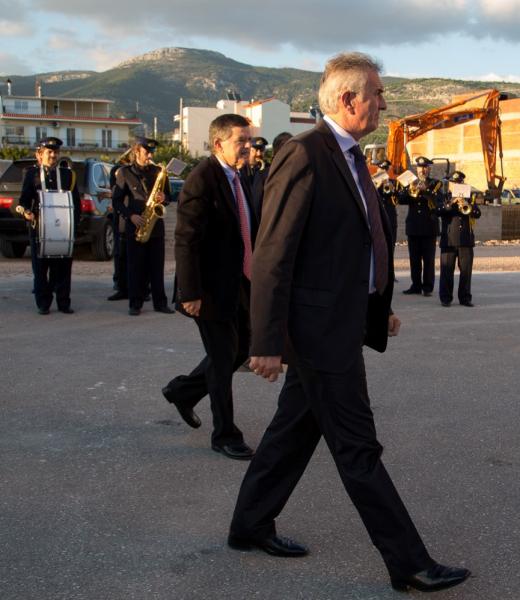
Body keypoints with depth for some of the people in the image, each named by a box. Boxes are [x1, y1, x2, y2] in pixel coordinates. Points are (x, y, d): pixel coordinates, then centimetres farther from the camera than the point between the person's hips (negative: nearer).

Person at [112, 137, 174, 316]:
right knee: (135, 266, 1)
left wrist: (164, 198, -9)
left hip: (156, 225, 2)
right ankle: (135, 304, 8)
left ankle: (160, 302, 9)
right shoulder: (124, 172, 2)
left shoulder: (158, 171, 10)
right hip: (134, 226, -2)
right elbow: (117, 200, 1)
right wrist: (131, 215, -13)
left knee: (157, 266, 3)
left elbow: (169, 196, 15)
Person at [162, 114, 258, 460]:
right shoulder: (202, 181, -17)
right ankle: (225, 435, 17)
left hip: (239, 286, 9)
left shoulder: (237, 178, 11)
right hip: (213, 289, -9)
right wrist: (190, 294, -22)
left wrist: (254, 279, 16)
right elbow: (186, 241, -21)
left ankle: (183, 391, 36)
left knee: (242, 348, 17)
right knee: (223, 359, 1)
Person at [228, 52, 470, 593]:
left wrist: (380, 307, 21)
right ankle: (408, 563, 13)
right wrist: (266, 342, -20)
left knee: (296, 428, 18)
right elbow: (272, 255, -19)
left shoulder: (350, 156, 13)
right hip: (319, 326, -10)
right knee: (357, 447, 1)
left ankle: (250, 526, 34)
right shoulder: (303, 155, -17)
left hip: (342, 322, 10)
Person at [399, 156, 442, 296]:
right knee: (414, 259, 6)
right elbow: (401, 199, 1)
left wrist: (425, 190, -22)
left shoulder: (435, 184, 4)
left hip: (429, 227, -3)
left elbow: (438, 201, -11)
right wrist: (410, 190, -15)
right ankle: (416, 285, 13)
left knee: (428, 259, -2)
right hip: (413, 226, 3)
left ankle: (428, 287, 2)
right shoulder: (411, 183, 13)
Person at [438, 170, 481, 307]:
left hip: (466, 239, 2)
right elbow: (438, 211, -9)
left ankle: (465, 298, 10)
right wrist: (451, 203, -21)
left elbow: (477, 214, 1)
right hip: (449, 239, -2)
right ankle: (446, 298, 4)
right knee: (447, 270, -1)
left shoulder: (468, 198, 13)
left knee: (466, 270, 3)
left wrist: (467, 205, -16)